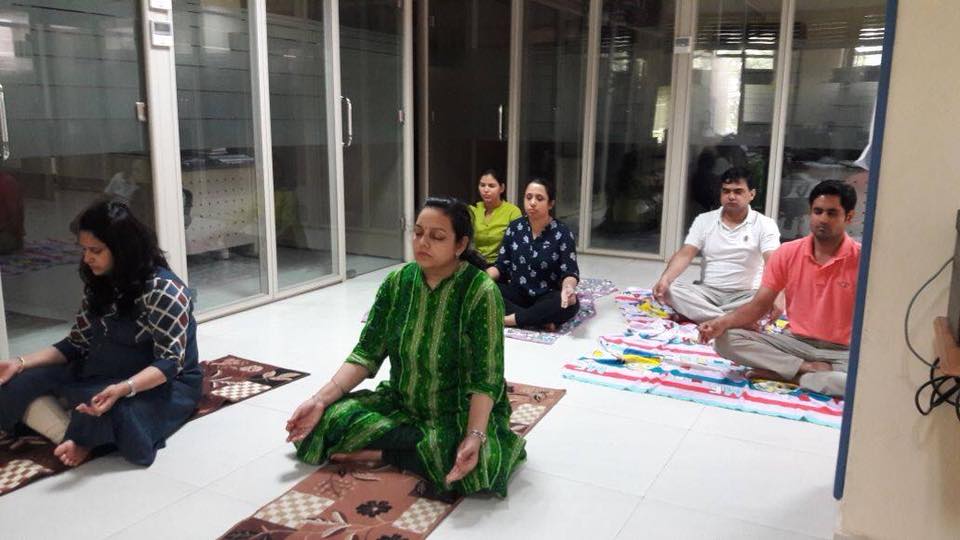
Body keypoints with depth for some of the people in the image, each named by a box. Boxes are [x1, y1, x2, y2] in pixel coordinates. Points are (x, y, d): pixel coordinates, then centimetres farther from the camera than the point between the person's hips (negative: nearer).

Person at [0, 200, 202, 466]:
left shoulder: (163, 290, -19)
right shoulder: (100, 286, 6)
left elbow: (170, 362, -22)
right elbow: (76, 344, 10)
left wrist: (123, 389, -38)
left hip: (165, 385, -8)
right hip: (103, 375, 8)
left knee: (112, 413, -40)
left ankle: (80, 439, -6)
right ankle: (75, 440, -28)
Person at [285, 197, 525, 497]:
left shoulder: (480, 292, -19)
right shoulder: (397, 282, -4)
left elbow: (485, 380, -20)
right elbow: (367, 353, -4)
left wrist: (474, 436, -36)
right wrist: (321, 400, -16)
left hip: (461, 413, -3)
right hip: (401, 404, 4)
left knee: (475, 467, -34)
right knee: (330, 419, -17)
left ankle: (378, 453, -11)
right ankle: (434, 449, -8)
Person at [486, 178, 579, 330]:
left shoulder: (562, 233, -6)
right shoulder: (515, 227, 2)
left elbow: (569, 272, -12)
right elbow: (501, 265, 3)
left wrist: (568, 287, -36)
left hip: (547, 297, -3)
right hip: (517, 293, 3)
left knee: (570, 303, -35)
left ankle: (508, 319, -30)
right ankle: (541, 320, -29)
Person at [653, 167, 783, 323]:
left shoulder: (765, 224, -2)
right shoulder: (704, 220, 6)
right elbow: (685, 254, -5)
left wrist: (777, 295, -38)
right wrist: (665, 278, -27)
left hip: (745, 295, -2)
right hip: (708, 291, 2)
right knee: (671, 290, -27)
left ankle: (697, 315, -32)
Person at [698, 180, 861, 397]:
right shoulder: (787, 253, 0)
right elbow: (759, 305, 0)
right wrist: (722, 322, -18)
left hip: (842, 352, -2)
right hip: (795, 342, 3)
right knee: (726, 339, -20)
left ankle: (785, 374, -24)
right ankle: (808, 369, -19)